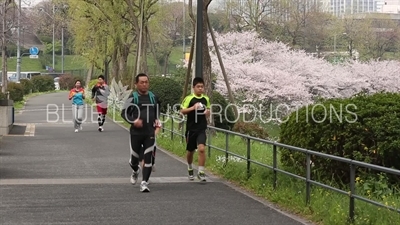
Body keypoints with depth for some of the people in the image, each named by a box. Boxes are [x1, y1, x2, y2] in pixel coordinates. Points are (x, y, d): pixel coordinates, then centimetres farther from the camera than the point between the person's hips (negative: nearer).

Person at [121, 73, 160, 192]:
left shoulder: (153, 97, 7)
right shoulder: (132, 98, -4)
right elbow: (124, 113, -3)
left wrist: (157, 120, 5)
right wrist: (133, 121, -18)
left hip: (150, 133, 2)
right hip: (136, 132, -2)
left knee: (148, 158, -7)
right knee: (134, 158, 9)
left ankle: (144, 183, -2)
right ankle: (135, 171, 44)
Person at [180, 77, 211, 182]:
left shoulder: (206, 99, 6)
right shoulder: (189, 98, -7)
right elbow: (182, 111, -10)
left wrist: (207, 112, -1)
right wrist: (193, 108, -23)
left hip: (202, 129, 1)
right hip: (191, 129, -1)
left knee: (201, 149, -17)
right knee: (190, 151, 13)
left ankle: (201, 172, -11)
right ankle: (190, 169, 38)